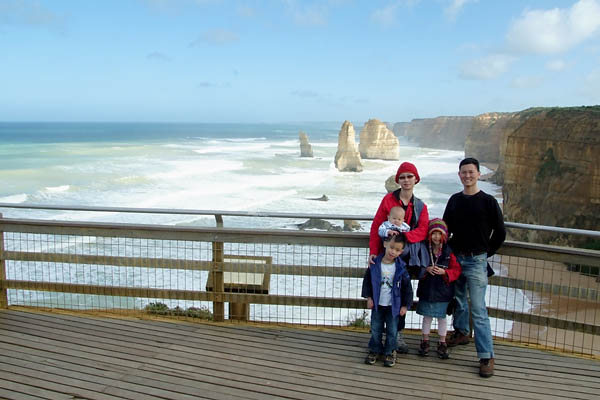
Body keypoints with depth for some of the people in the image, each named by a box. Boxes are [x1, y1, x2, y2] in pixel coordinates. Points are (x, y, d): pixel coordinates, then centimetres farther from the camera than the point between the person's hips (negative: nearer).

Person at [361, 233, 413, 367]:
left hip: (394, 306, -1)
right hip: (377, 305, 1)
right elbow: (367, 280, 2)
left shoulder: (401, 267, -12)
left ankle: (390, 352, 26)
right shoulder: (375, 264, -9)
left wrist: (405, 305, -3)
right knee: (375, 329, 13)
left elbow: (407, 287, -5)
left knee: (392, 331, 9)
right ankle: (374, 350, 30)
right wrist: (368, 297, 0)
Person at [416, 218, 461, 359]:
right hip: (427, 288, 1)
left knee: (442, 316, 9)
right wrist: (426, 269, -15)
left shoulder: (449, 251, -6)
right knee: (427, 315, 12)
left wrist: (444, 272, -19)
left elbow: (456, 270, -3)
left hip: (443, 289, -1)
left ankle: (442, 343, 24)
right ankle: (425, 341, 26)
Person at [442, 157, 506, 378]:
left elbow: (500, 233, -1)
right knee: (458, 299, 18)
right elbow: (446, 227, 15)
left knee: (478, 309, -8)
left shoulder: (488, 201, -7)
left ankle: (487, 357, -3)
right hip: (455, 258, 5)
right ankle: (461, 332, 41)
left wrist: (487, 253, 1)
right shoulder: (454, 200, 7)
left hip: (476, 261, -5)